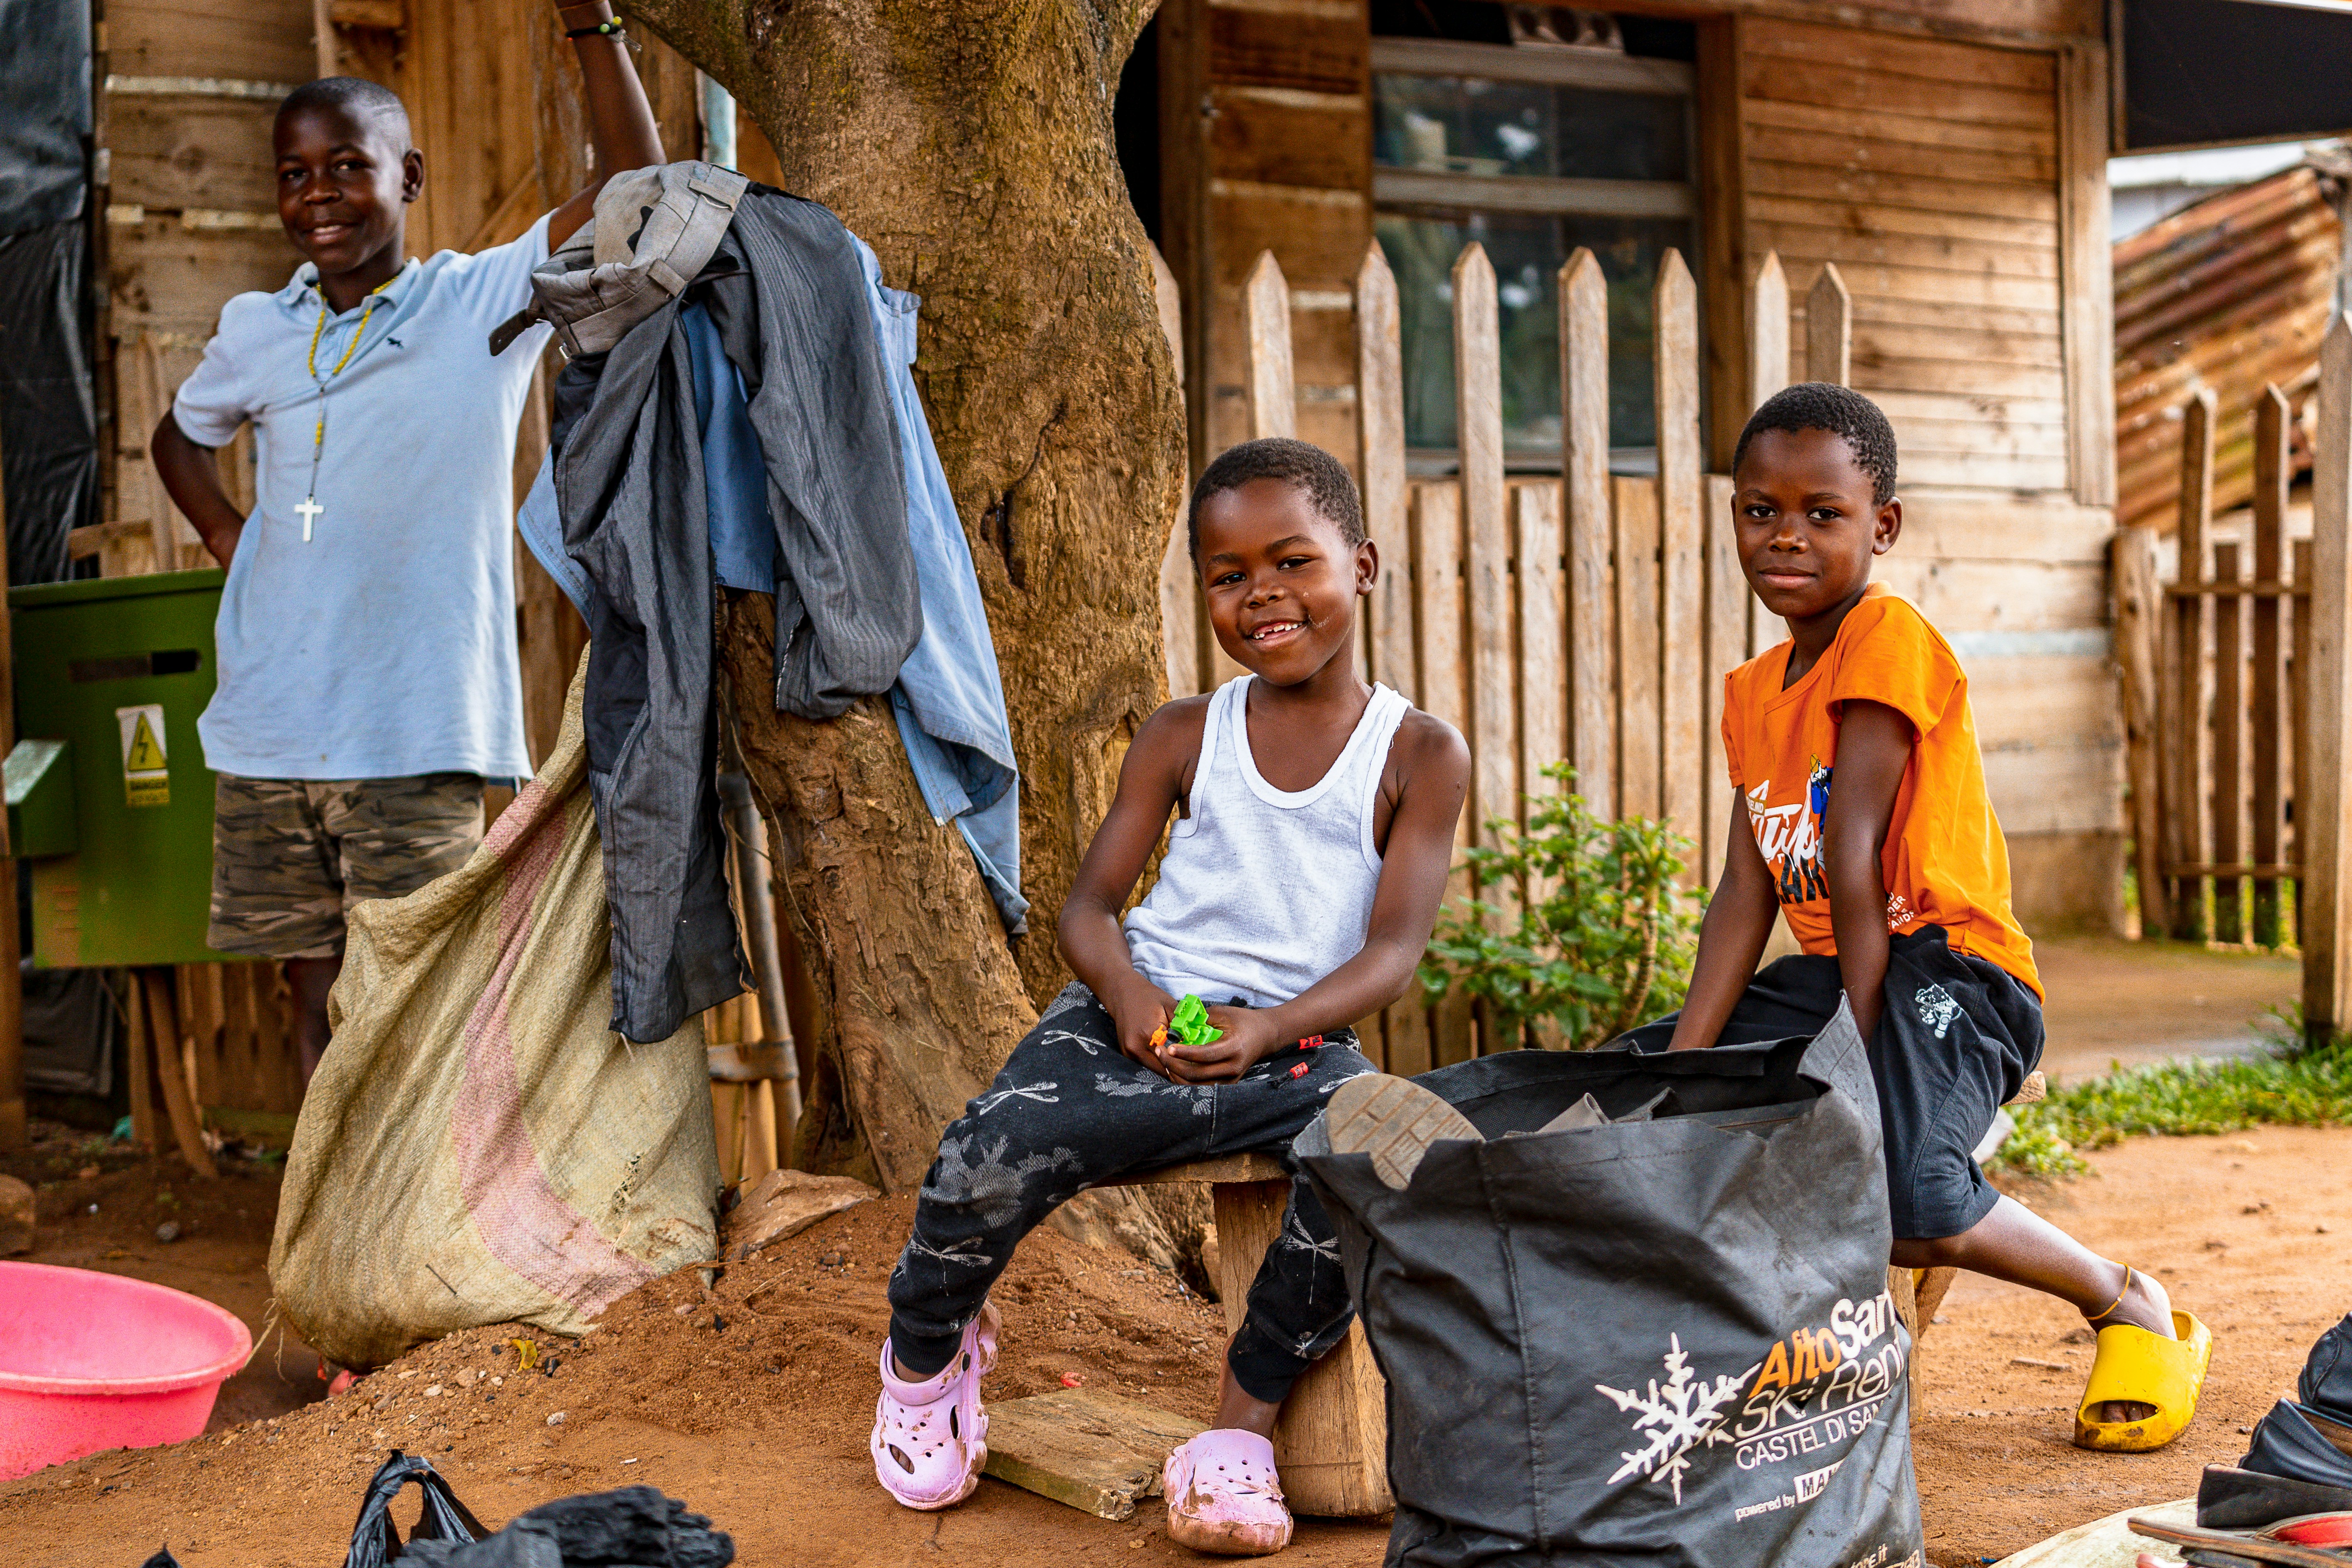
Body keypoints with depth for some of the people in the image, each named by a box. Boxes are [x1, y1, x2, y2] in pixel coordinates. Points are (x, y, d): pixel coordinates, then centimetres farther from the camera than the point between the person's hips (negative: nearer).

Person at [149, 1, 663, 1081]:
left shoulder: (484, 304, -1)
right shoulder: (256, 332, 10)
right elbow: (179, 435, 31)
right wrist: (226, 538, 12)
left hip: (418, 740, -4)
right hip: (267, 738, 4)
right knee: (316, 995, 10)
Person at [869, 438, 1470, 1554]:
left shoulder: (1420, 754, 1)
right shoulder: (1182, 738, 8)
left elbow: (1394, 951, -7)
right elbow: (1090, 902, 6)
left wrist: (1265, 1031, -26)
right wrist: (1126, 989, -19)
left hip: (1295, 1041, -1)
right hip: (1137, 1017, 1)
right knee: (996, 1152, -27)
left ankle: (1247, 1416, -10)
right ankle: (927, 1349, 9)